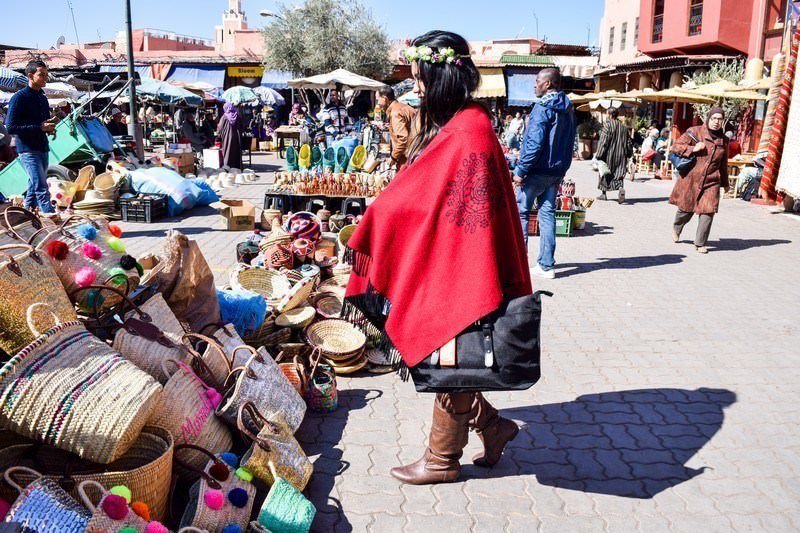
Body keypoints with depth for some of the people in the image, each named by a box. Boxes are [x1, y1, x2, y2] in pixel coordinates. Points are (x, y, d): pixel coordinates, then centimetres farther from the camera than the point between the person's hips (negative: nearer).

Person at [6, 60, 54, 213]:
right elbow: (11, 128, -13)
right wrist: (39, 127, -18)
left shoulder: (43, 98, 15)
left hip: (43, 148, 8)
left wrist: (49, 127, 5)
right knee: (41, 189, -15)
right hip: (28, 150, -8)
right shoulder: (19, 98, -8)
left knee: (34, 186, 14)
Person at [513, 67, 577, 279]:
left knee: (521, 211, 4)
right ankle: (546, 265, 9)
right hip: (557, 170, 8)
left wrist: (521, 170, -18)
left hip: (538, 170, -8)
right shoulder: (568, 109, 12)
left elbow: (534, 143, -21)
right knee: (547, 213, 9)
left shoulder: (542, 108, -15)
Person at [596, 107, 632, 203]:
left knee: (604, 173, 13)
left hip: (608, 155, -4)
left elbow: (603, 141, -15)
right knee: (618, 173, 3)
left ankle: (603, 193, 22)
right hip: (621, 155, 4)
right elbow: (629, 142, 10)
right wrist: (628, 154, 18)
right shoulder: (623, 127, 7)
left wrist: (598, 155, -12)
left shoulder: (607, 126, -10)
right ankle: (620, 188, -26)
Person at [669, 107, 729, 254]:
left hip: (711, 181, 3)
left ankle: (700, 243, 4)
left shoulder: (723, 140, 10)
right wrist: (693, 149, -17)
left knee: (708, 211, -8)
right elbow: (675, 147, -3)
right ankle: (676, 228, 41)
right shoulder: (695, 132, -3)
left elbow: (723, 164, 21)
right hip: (690, 179, -3)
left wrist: (725, 183, 26)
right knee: (686, 209, 8)